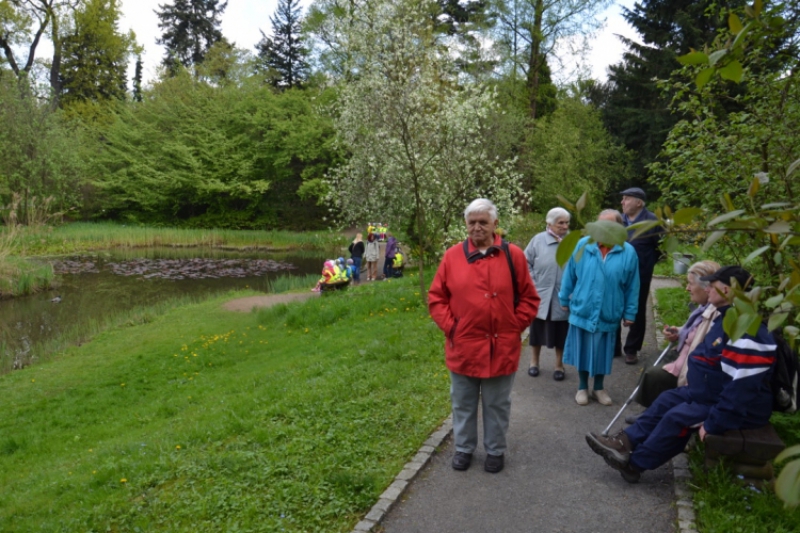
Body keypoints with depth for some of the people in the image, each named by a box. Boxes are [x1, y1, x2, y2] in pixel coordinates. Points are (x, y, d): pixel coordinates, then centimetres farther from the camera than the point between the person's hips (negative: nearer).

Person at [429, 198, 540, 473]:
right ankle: (464, 448, 34)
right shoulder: (452, 256, -2)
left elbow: (529, 298, 2)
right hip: (463, 346, 1)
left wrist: (514, 326, -5)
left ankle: (496, 450, 32)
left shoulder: (513, 255, -3)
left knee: (497, 405, 15)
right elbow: (436, 298, 3)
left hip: (501, 347, -1)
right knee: (463, 404, 16)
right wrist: (450, 326, -5)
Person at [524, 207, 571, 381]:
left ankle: (559, 365, 28)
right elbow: (526, 262, 2)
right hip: (541, 296, 1)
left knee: (561, 332, 11)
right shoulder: (538, 240, -4)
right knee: (537, 329, 15)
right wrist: (532, 282, -4)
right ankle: (534, 362, 33)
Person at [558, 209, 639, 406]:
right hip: (582, 310, 0)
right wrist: (564, 300, 6)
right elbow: (570, 275, 1)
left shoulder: (628, 252, -7)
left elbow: (632, 286, -1)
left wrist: (629, 313, 1)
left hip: (609, 314, 0)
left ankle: (598, 388, 33)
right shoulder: (582, 245, -8)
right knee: (582, 350, 11)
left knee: (603, 353, 14)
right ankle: (582, 387, 29)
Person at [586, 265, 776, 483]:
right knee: (668, 400, 5)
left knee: (677, 418, -16)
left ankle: (635, 463, -1)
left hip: (740, 408, -10)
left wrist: (713, 423, -28)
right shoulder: (726, 318, 4)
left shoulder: (746, 333, -30)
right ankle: (627, 441, 3)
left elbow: (742, 388, -32)